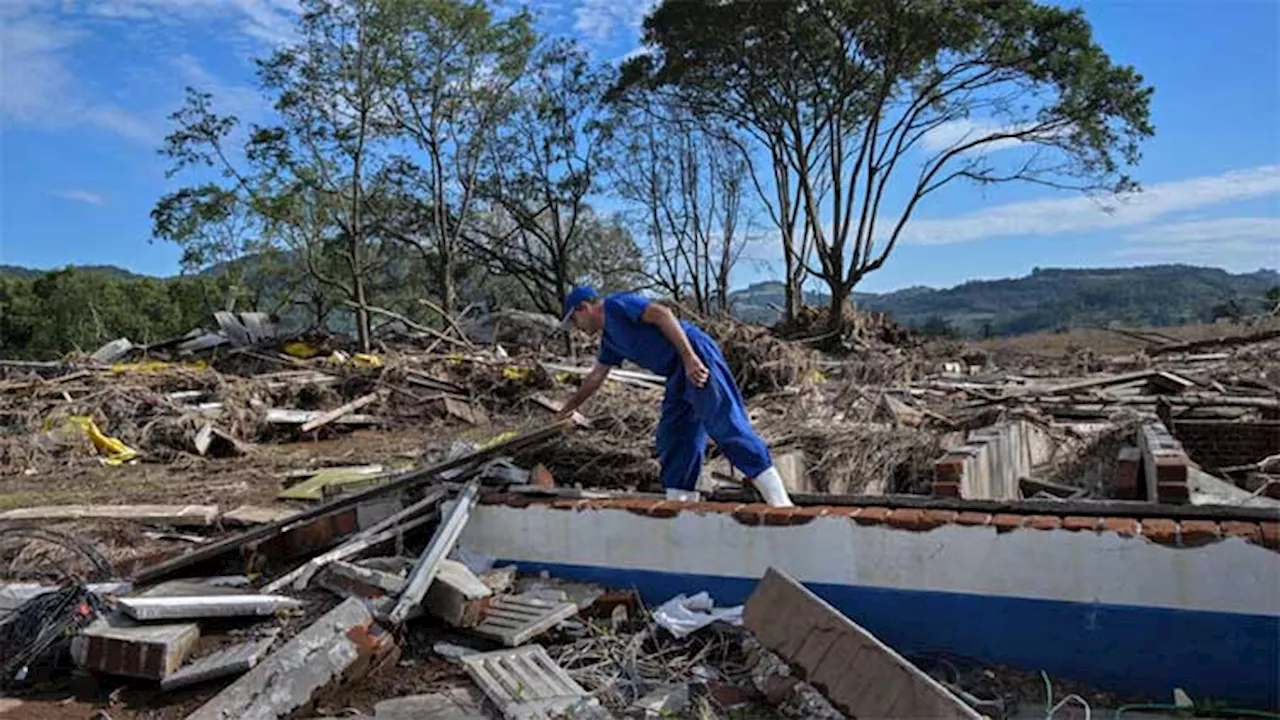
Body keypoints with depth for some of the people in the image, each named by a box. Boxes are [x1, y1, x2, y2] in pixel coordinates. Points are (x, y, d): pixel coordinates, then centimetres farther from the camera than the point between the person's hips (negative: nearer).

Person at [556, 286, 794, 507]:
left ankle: (780, 503, -20)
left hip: (696, 357, -10)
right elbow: (595, 377, 41)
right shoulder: (609, 338, 27)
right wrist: (570, 407, 53)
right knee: (672, 441, 8)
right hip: (678, 375, 10)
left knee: (729, 428, -16)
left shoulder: (616, 304, -1)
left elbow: (661, 313, -16)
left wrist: (689, 358, -24)